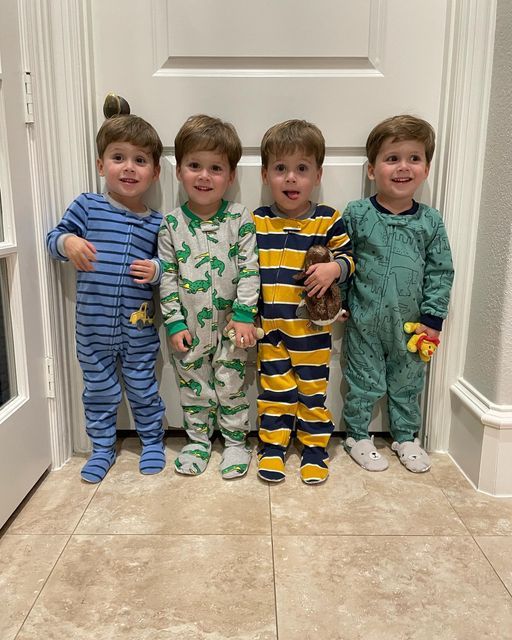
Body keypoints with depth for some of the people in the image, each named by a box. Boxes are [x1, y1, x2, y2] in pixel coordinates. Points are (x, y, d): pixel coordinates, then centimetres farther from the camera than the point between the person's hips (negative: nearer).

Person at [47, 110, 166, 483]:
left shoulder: (156, 224, 0)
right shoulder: (86, 206, -2)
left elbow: (166, 266, 5)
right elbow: (54, 237, 0)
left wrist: (156, 270, -17)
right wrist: (68, 242, -22)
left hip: (138, 327, 0)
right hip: (93, 326, 1)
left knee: (143, 387, 14)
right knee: (98, 390, 16)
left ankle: (152, 441, 36)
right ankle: (103, 447, 35)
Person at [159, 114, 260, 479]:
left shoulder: (241, 220, -6)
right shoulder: (172, 223, -3)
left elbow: (250, 270, -7)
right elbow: (167, 275, -1)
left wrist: (244, 315, -13)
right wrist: (174, 322, -5)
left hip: (231, 323, -1)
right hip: (189, 326, 2)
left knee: (231, 384, 10)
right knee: (193, 384, 15)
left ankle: (235, 440, 30)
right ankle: (198, 439, 35)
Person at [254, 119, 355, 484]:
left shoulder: (329, 220, -4)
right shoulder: (256, 222, 1)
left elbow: (348, 256, 3)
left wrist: (334, 268, -19)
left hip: (312, 325, -1)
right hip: (269, 324, 2)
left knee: (313, 386, 11)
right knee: (274, 387, 12)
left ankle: (315, 445, 29)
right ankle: (273, 443, 29)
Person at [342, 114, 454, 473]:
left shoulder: (430, 221, -2)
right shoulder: (356, 214, -8)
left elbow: (441, 272, 1)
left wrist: (433, 317, -3)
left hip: (410, 323, 3)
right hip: (365, 320, -2)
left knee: (408, 383, 18)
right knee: (364, 382, 11)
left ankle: (406, 437, 38)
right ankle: (358, 436, 31)